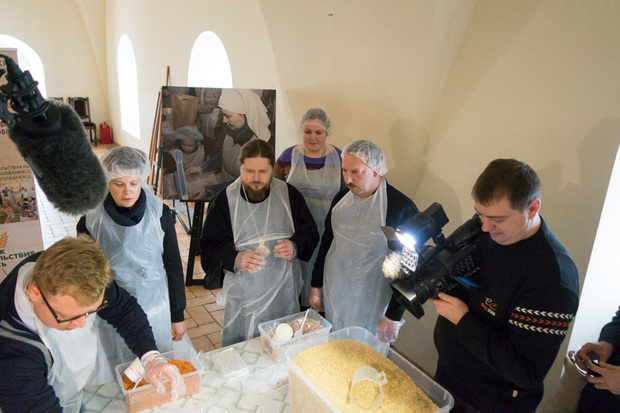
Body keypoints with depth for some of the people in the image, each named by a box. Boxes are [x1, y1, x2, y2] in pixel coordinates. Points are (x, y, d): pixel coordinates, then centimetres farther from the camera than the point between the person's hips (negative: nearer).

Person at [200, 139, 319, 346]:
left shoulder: (289, 194, -1)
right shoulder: (224, 200, -7)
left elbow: (310, 232, 5)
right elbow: (210, 247, -8)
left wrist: (295, 247, -17)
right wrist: (236, 259, -28)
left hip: (284, 295, 2)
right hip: (243, 296, -2)